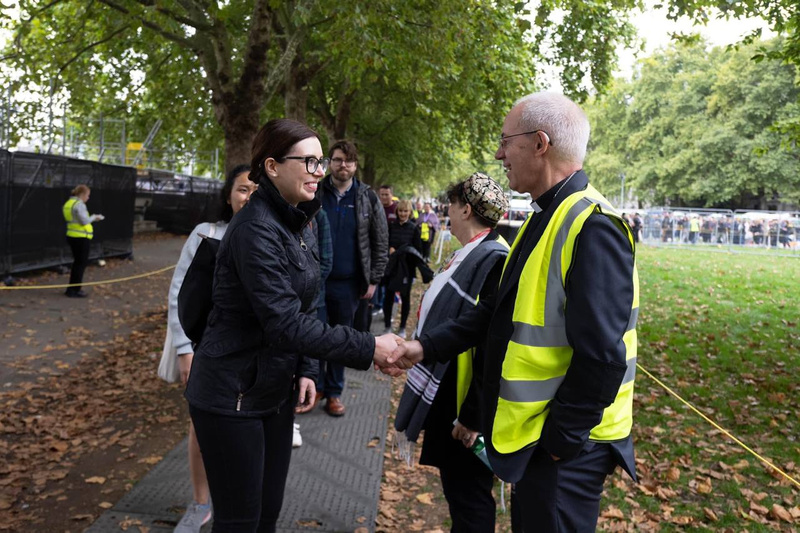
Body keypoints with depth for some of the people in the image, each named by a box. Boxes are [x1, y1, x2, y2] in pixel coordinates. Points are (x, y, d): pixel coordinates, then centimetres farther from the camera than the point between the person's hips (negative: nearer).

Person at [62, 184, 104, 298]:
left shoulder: (68, 203, 13)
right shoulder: (79, 204, -16)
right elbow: (84, 221, -20)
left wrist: (91, 218, 13)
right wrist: (93, 217, -3)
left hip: (72, 236, 9)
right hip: (81, 237, -9)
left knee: (77, 262, 19)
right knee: (81, 263, -1)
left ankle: (72, 288, 25)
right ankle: (74, 290, 1)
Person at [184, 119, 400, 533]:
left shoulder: (299, 225, 6)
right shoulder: (256, 228, -22)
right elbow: (283, 321, -28)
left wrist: (303, 370, 5)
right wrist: (367, 348, -26)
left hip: (275, 389, 8)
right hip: (231, 394, -8)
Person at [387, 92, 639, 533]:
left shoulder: (593, 227, -24)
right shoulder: (546, 217, 9)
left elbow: (601, 356, -28)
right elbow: (500, 310, 11)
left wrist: (559, 438, -18)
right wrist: (429, 346, 5)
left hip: (565, 445, -9)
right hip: (531, 431, 9)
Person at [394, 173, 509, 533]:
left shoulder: (493, 260, -21)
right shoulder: (469, 254, 8)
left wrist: (474, 416, -21)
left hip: (466, 403, -9)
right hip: (445, 395, 9)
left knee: (468, 495, 8)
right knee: (455, 486, 21)